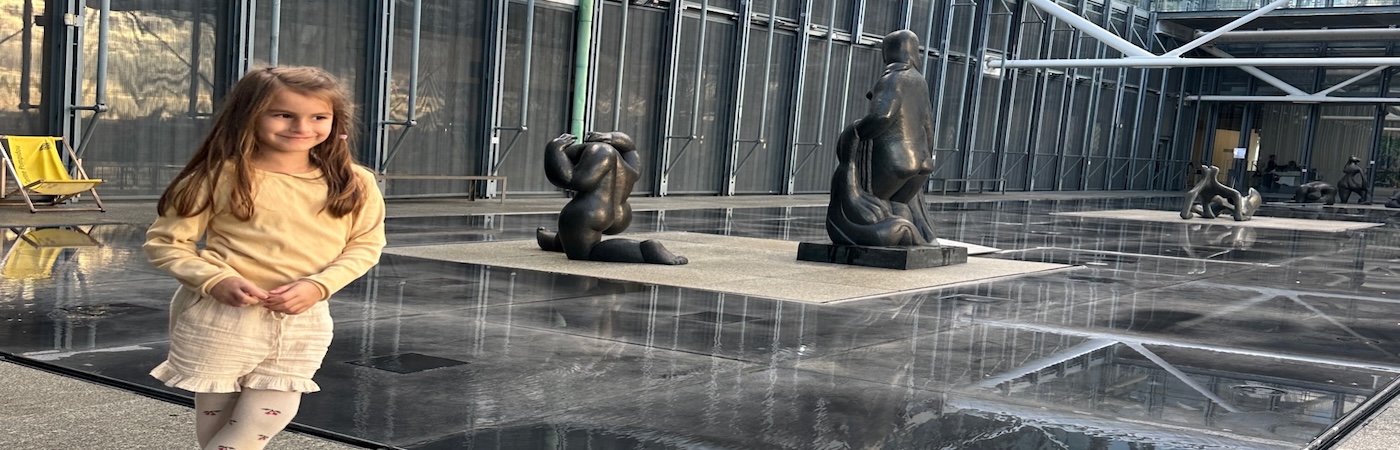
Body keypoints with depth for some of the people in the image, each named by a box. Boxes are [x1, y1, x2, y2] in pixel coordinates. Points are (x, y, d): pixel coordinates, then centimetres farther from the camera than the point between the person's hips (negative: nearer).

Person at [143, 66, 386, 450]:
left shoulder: (355, 184, -2)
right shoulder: (221, 177, -8)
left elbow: (364, 246, 2)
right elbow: (165, 241, -4)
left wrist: (318, 285, -16)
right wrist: (215, 280, -21)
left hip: (304, 322, 2)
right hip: (220, 317, -2)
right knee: (215, 418, 9)